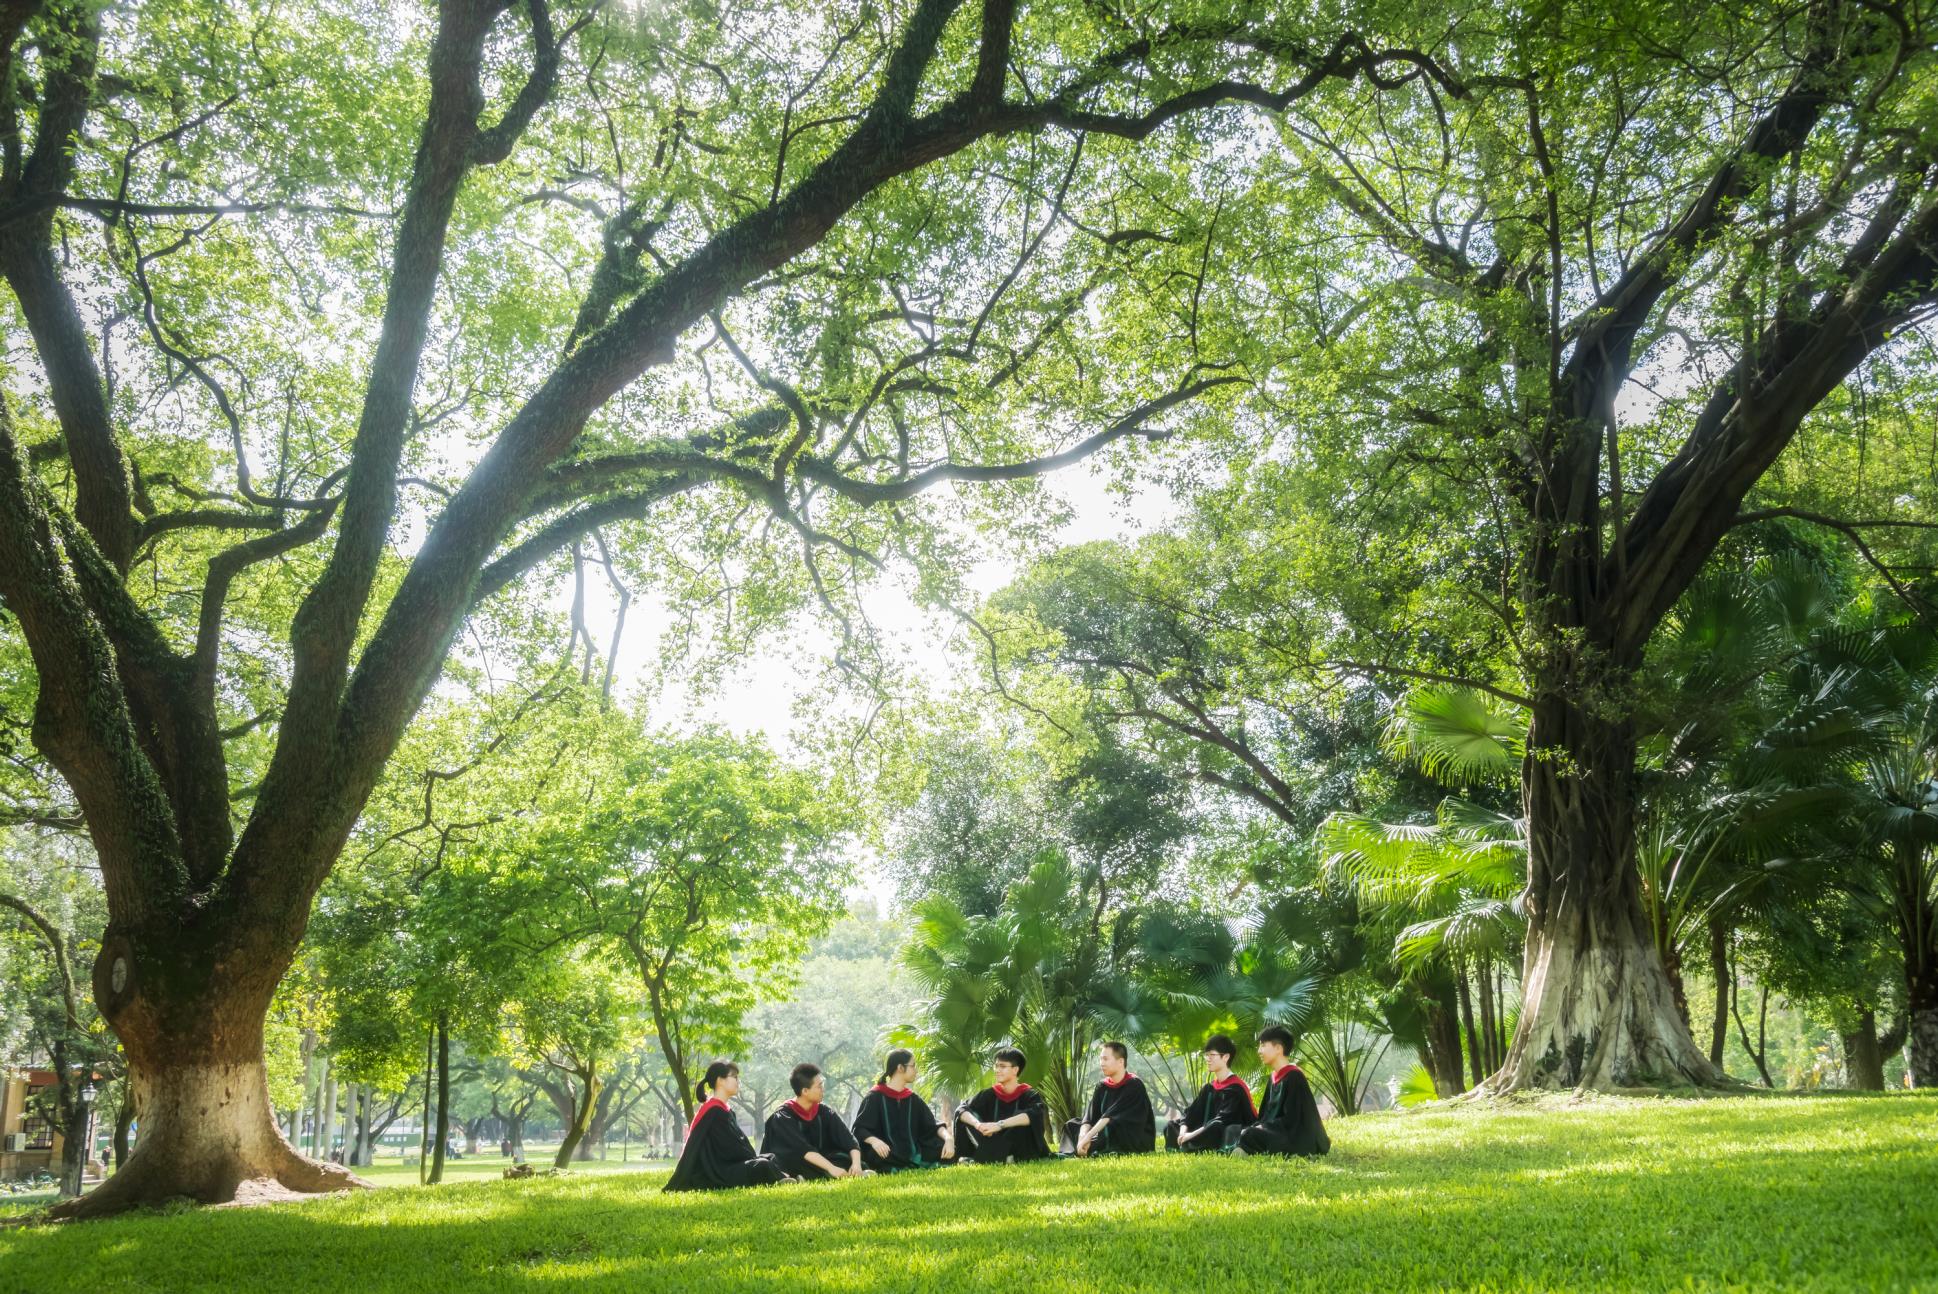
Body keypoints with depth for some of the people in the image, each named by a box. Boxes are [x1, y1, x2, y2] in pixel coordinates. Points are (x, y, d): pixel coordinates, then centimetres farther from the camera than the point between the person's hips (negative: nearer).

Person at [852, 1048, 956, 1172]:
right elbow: (859, 1128, -9)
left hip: (912, 1154, 5)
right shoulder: (875, 1097, -1)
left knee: (949, 1153, -16)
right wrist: (874, 1141, -32)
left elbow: (932, 1126, 11)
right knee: (876, 1154, -40)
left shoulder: (913, 1099, 15)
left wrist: (948, 1138, -11)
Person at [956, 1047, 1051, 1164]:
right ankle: (994, 1156, -34)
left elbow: (1035, 1115, -29)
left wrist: (1000, 1125, -38)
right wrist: (977, 1124, -31)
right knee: (969, 1120, -12)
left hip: (1022, 1153, -4)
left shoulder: (1029, 1095, -6)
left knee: (1022, 1119, -29)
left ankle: (982, 1158, -36)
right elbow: (961, 1110, -8)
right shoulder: (989, 1094, 5)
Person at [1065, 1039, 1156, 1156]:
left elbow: (1110, 1116, -26)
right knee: (1072, 1125, 1)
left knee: (1111, 1125, -36)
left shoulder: (1134, 1085, -16)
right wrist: (1082, 1137, -26)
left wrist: (1088, 1137, -32)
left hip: (1141, 1141, -7)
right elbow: (1089, 1118, -7)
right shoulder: (1102, 1087, 4)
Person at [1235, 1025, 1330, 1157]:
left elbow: (1290, 1120, -19)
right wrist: (1255, 1127, -4)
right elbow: (1266, 1115, 14)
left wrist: (1261, 1128, -13)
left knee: (1248, 1136, -28)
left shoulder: (1294, 1077, -15)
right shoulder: (1274, 1077, 12)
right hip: (1280, 1133, 9)